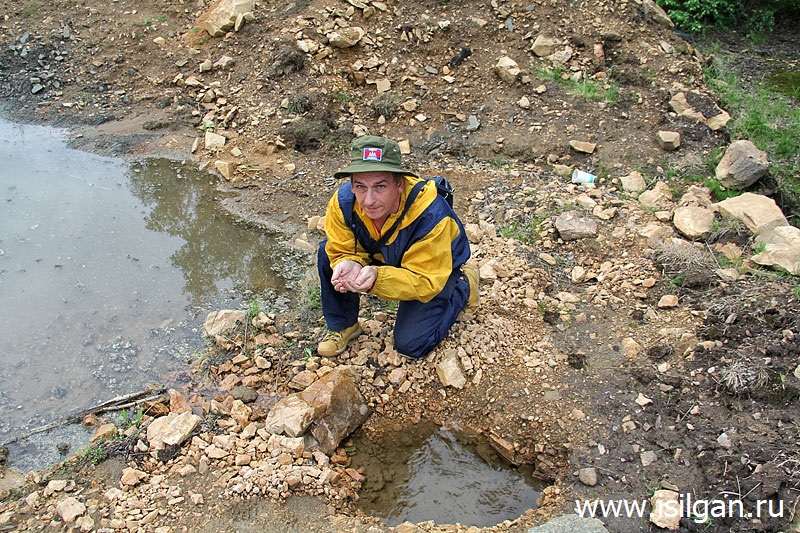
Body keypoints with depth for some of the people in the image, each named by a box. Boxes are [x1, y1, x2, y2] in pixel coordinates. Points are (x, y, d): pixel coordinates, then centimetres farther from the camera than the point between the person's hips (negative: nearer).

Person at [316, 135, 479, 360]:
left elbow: (425, 281, -36)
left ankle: (463, 286, 14)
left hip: (437, 268, -4)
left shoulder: (431, 216, -41)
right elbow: (342, 252, -18)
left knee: (410, 345, -11)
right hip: (381, 258, 4)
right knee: (327, 252, -19)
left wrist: (378, 278, -54)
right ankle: (342, 325, 5)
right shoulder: (343, 202, -30)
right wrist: (349, 265, -44)